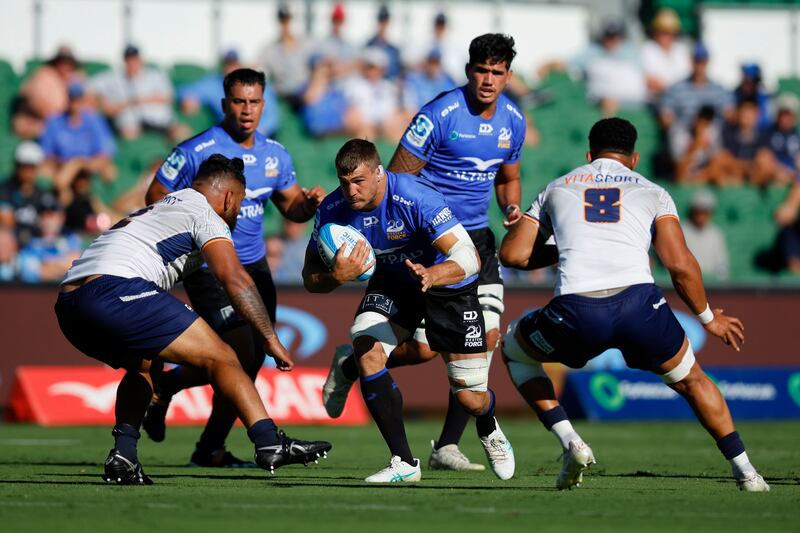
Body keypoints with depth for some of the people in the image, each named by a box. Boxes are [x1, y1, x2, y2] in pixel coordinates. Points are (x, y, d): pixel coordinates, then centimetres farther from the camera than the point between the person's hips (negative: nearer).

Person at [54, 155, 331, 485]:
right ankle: (270, 444, -14)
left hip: (67, 304, 9)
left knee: (145, 365, 32)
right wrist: (270, 338, -2)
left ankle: (123, 458, 16)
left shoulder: (158, 208, 35)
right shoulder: (204, 214, 10)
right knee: (219, 356, -4)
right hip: (113, 292, -9)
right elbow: (235, 279, -4)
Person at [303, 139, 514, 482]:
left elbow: (468, 257, -40)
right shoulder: (333, 209, -21)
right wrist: (337, 277, -37)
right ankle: (404, 463, -14)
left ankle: (488, 430, 39)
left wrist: (432, 276, -60)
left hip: (449, 286, -4)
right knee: (365, 349, -25)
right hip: (392, 283, 4)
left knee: (470, 398, -3)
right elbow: (310, 277, -13)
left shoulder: (416, 198, -35)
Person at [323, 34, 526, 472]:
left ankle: (447, 447, 3)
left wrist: (511, 208, 0)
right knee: (426, 348, -11)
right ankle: (349, 366, 21)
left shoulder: (513, 122, 5)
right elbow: (395, 179, -12)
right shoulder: (440, 115, -15)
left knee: (486, 338, -6)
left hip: (477, 238, 6)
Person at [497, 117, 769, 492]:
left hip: (577, 311, -1)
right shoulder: (652, 193, 23)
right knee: (689, 380, 29)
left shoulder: (558, 188, 27)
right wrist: (708, 318, 27)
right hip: (638, 301, 1)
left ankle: (570, 443, 14)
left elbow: (512, 254, 22)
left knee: (515, 351, 30)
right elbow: (681, 266, 12)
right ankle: (745, 472, 22)